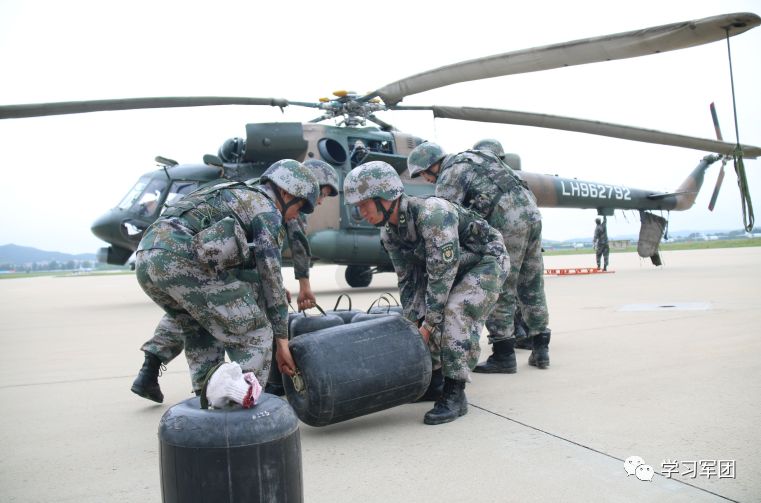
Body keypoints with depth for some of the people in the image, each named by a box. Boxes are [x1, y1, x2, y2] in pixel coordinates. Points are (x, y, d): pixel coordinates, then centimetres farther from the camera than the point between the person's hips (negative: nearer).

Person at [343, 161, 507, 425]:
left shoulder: (432, 213, -35)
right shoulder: (389, 232, -9)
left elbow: (442, 273, -33)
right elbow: (408, 279, -1)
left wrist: (428, 324, -28)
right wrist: (414, 321, -8)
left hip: (486, 260, -8)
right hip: (449, 266, 8)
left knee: (454, 313, -24)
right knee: (421, 317, -2)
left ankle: (455, 393, -14)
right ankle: (434, 377, 17)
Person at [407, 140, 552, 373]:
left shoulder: (448, 176, 0)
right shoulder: (476, 156, 25)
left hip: (507, 222, -9)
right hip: (532, 213, 9)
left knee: (499, 291, -1)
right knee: (532, 288, 14)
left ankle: (503, 355, 4)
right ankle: (540, 350, 21)